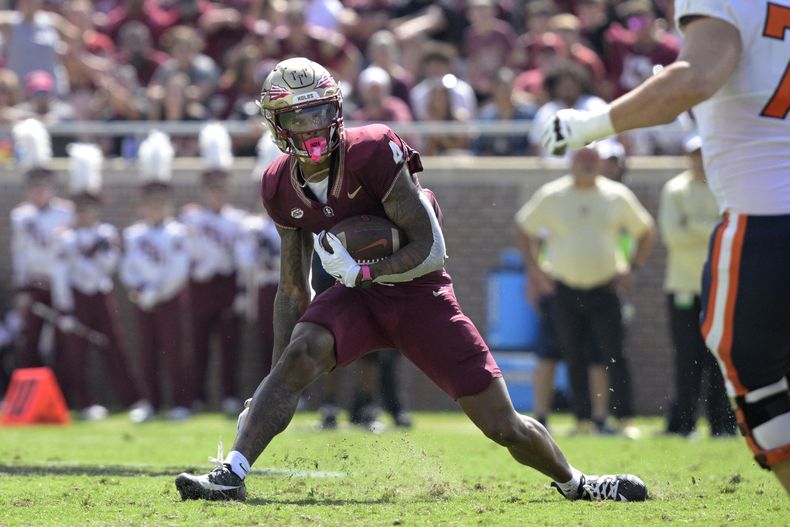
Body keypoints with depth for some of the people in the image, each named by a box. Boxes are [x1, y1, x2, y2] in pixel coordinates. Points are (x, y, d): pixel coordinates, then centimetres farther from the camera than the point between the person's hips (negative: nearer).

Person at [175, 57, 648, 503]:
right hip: (357, 296, 3)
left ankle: (574, 482, 27)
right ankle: (231, 474, -31)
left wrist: (362, 272, -30)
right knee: (301, 352, -29)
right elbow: (294, 290, 6)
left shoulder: (372, 154, -23)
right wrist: (280, 381, 4)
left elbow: (431, 251, -21)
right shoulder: (281, 187, -4)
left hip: (419, 294, -3)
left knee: (503, 426, -1)